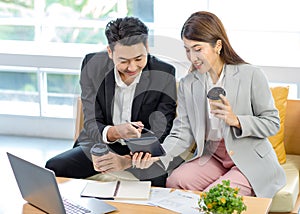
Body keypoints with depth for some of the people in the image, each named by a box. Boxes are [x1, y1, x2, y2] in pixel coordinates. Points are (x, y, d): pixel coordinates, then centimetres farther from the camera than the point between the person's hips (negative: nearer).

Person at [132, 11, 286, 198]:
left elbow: (272, 122, -5)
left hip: (252, 161, -4)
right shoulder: (187, 84, 5)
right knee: (173, 182, -23)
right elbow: (182, 134, -1)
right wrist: (155, 156, -20)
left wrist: (236, 120, -21)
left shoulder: (251, 75, -8)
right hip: (211, 157, 4)